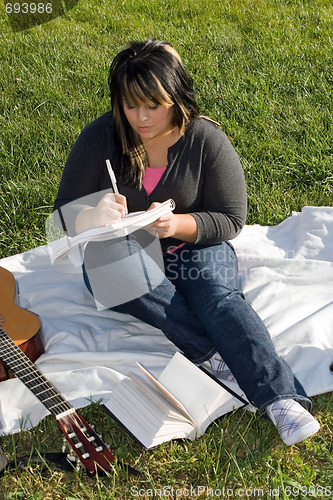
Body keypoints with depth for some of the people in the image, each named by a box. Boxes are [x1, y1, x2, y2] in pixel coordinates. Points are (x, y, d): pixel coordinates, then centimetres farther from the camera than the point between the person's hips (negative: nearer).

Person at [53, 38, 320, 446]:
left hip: (194, 247, 0)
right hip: (125, 254, 1)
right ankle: (225, 356, -33)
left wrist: (178, 224, -27)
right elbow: (64, 214, -4)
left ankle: (282, 399, -38)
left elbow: (230, 220, -7)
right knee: (104, 264, -33)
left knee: (219, 296, -31)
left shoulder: (207, 140, -9)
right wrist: (93, 215, -30)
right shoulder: (100, 138, -8)